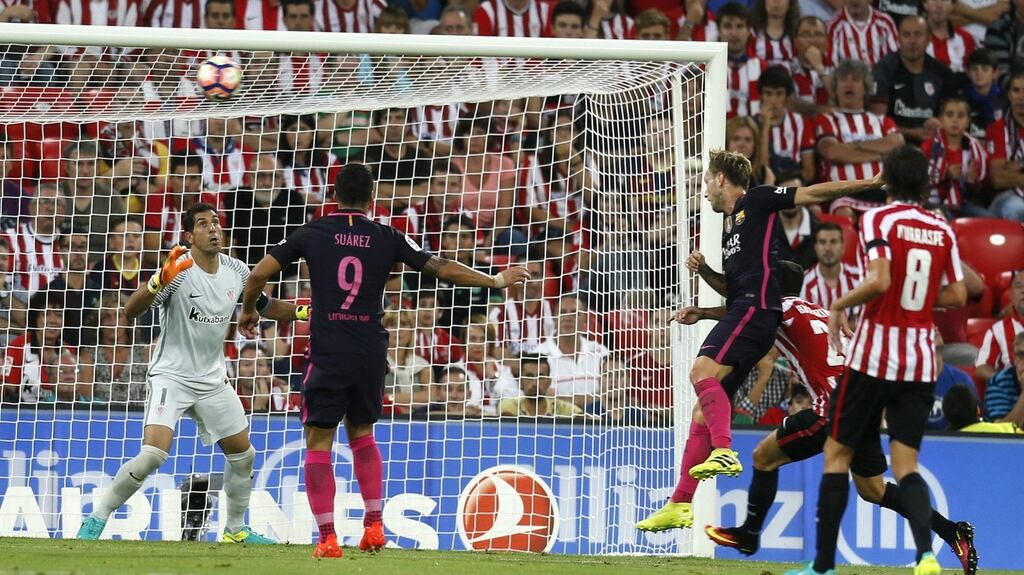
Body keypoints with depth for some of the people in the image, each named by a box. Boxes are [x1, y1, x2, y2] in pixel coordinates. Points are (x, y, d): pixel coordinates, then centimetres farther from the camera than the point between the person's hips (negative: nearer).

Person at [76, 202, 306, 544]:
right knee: (153, 453, -23)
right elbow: (131, 311, -27)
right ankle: (98, 517, -8)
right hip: (171, 375, -6)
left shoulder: (237, 272, 0)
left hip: (212, 380, 6)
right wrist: (158, 282, -45)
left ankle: (235, 530, 28)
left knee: (242, 454, 9)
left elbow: (268, 308, 18)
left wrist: (305, 312, 1)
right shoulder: (178, 271, -18)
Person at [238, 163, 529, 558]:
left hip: (328, 355, -3)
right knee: (361, 434, 23)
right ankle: (374, 526, 16)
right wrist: (496, 281, 17)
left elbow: (259, 274, -1)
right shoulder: (387, 238, 3)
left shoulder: (312, 233, 0)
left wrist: (249, 312, 19)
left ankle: (327, 538, -7)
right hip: (372, 355, 3)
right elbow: (444, 270, 4)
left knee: (319, 443, 2)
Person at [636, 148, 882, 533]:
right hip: (740, 312, 9)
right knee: (703, 413, 6)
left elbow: (812, 194, -1)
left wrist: (869, 183, -7)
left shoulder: (757, 202, 3)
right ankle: (680, 505, 6)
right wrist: (703, 271, 13)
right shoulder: (729, 225, 27)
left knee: (703, 371, -30)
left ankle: (724, 452, -43)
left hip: (756, 309, -9)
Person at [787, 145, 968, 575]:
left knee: (837, 454, 8)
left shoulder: (878, 219, -9)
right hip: (921, 362, 4)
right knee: (906, 465, 3)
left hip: (873, 357, -4)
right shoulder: (942, 230, 7)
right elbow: (957, 296, 9)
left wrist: (840, 304, -6)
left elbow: (880, 281, -21)